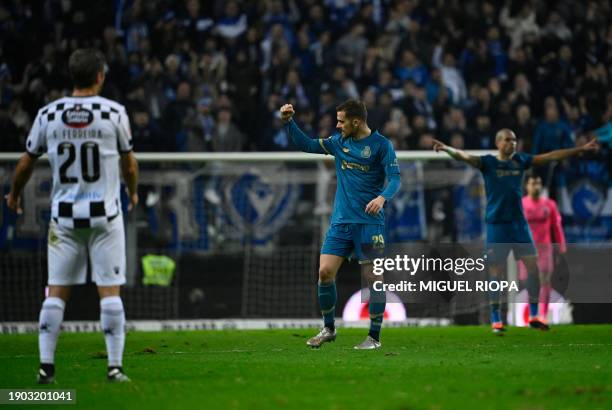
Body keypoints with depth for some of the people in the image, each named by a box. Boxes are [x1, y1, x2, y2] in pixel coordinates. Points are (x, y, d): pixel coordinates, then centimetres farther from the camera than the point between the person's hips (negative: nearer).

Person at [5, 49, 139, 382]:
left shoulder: (48, 115, 0)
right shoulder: (114, 113, -6)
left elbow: (26, 162, 10)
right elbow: (129, 163, 6)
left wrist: (14, 194, 29)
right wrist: (133, 192, 27)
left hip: (64, 215, 2)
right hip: (105, 214, -2)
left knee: (56, 291, 7)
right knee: (110, 290, 1)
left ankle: (46, 366, 5)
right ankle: (115, 367, 1)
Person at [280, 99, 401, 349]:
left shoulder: (381, 145, -5)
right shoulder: (339, 141, 11)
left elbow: (394, 178, -11)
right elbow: (306, 145, 16)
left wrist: (382, 197, -30)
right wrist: (288, 122, 5)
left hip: (369, 223, -5)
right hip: (341, 222, 5)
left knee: (373, 277, -4)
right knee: (325, 272, -2)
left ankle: (374, 337, 3)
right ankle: (328, 329, 14)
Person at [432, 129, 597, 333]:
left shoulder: (520, 161, 9)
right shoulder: (488, 162, -2)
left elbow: (551, 156, 14)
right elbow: (464, 156, -18)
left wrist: (582, 149, 16)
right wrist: (447, 149, -38)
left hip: (519, 223, 4)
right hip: (496, 224, -4)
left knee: (533, 265, -2)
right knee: (495, 271, -3)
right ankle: (496, 319, 5)